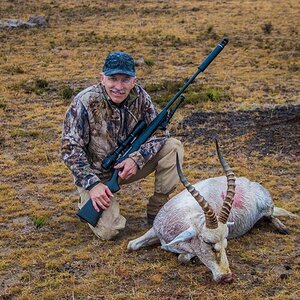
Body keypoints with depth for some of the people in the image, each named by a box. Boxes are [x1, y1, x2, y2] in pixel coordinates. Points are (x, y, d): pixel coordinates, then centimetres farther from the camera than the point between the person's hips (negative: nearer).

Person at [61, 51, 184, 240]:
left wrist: (137, 159, -24)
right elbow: (70, 148, -20)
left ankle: (157, 211, -3)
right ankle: (88, 199, 12)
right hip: (96, 174, -4)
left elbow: (160, 131, -7)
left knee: (173, 147, -15)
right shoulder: (85, 103, -22)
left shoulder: (139, 96, -11)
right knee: (109, 230, -22)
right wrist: (93, 184, -27)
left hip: (128, 165, 4)